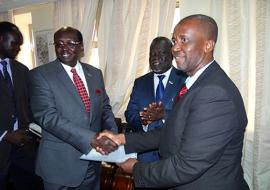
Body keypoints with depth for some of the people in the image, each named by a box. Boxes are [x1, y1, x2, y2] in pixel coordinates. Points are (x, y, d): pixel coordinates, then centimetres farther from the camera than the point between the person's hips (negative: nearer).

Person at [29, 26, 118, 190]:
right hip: (60, 163, -4)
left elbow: (105, 107, 9)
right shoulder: (40, 75, -10)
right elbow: (47, 116, -20)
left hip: (92, 160, 5)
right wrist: (91, 137, -29)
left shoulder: (95, 73, 5)